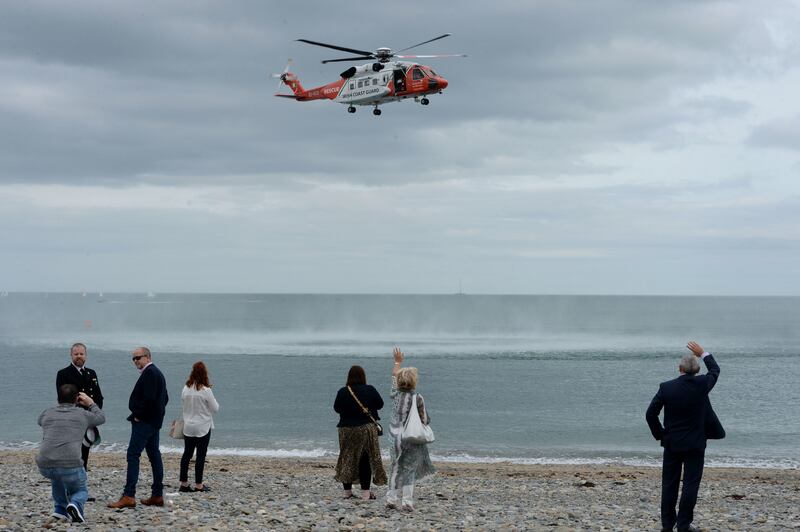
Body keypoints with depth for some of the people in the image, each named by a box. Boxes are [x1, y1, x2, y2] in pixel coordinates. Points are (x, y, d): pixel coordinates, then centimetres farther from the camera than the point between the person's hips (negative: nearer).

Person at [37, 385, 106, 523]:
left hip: (44, 467, 3)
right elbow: (101, 418, 32)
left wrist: (62, 404, 52)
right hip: (70, 465, -3)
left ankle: (60, 508, 28)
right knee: (81, 492, 23)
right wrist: (91, 403, 48)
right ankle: (75, 504, -11)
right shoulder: (83, 414, 11)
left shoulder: (46, 414, 16)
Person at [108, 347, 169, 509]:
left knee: (133, 455, -14)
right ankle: (157, 495, 14)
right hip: (154, 422, 11)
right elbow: (165, 398, 25)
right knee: (154, 456, 11)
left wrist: (138, 415, -15)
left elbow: (149, 398, -25)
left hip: (144, 422, -11)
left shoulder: (149, 373, -14)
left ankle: (128, 496, -20)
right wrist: (157, 413, 16)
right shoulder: (157, 373, 19)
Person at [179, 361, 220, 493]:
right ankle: (198, 485, 5)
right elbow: (215, 408, -8)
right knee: (201, 456, 2)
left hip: (188, 427, 5)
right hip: (203, 427, -5)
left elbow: (183, 402, 10)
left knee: (187, 454, 11)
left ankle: (183, 483, 14)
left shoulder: (185, 389, -3)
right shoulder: (206, 391, -16)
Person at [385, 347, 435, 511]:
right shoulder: (418, 398, -14)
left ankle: (391, 499, 14)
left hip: (397, 437, 3)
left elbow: (394, 377, 16)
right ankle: (407, 501, -1)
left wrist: (397, 362, 30)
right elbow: (425, 420, -8)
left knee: (396, 468, 14)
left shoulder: (396, 395, -2)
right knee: (409, 470, 3)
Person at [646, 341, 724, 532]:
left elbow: (650, 414, -6)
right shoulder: (702, 384, -10)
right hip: (695, 444, -1)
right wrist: (703, 354, 22)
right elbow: (715, 370, 12)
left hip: (672, 443, 1)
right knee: (691, 484, 2)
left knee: (669, 484, 10)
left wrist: (660, 434, 6)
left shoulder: (666, 387, -9)